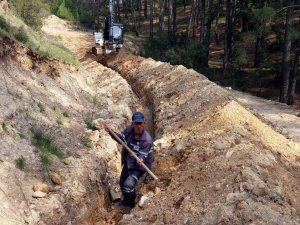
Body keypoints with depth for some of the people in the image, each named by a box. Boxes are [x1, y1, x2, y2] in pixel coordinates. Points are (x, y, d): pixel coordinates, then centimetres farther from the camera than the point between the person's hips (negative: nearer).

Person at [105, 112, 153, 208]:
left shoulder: (147, 140, -30)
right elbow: (122, 138, 6)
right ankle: (126, 200, 53)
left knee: (128, 185, -22)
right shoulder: (129, 129, -14)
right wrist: (111, 132, -8)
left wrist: (140, 160, -48)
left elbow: (142, 156, -25)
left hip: (138, 166, -6)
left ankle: (131, 204, 9)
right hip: (127, 163, 7)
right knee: (122, 183, 22)